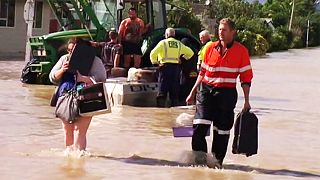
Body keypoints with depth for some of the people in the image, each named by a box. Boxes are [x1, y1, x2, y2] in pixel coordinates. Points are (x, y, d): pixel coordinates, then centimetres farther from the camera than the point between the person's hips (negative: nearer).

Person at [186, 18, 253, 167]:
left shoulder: (241, 50, -1)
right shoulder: (210, 48, 7)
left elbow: (246, 78, 1)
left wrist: (246, 101, -1)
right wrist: (192, 92, 15)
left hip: (227, 94, -1)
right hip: (207, 90, 2)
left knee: (222, 130, 5)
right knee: (199, 126, -11)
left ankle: (217, 161, 19)